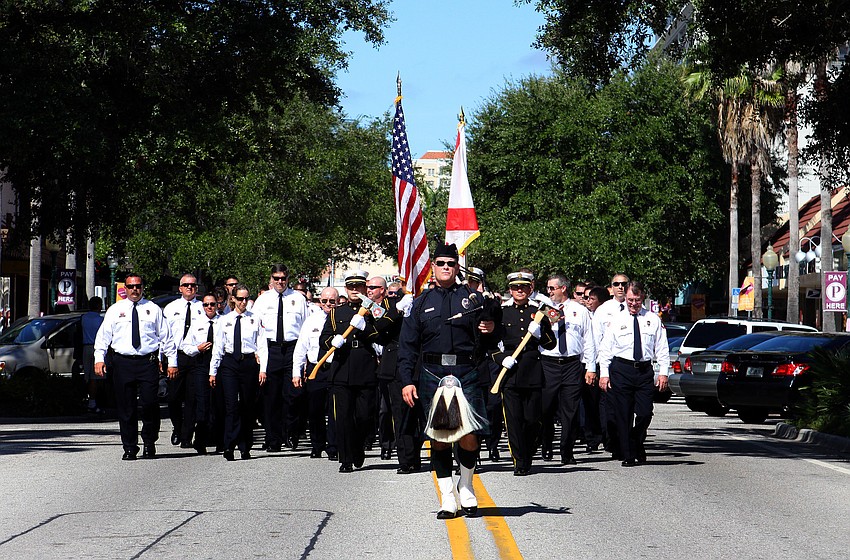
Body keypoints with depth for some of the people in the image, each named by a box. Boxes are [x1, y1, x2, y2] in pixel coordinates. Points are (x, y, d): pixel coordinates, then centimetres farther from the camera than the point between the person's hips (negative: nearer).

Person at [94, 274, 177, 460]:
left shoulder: (153, 310, 10)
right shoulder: (114, 310, 12)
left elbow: (166, 337, 12)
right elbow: (103, 336, 10)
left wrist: (172, 362, 7)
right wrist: (99, 358, -3)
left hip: (148, 362, -1)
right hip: (123, 363, 1)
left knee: (149, 403, -11)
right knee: (126, 408, 2)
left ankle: (149, 443, 7)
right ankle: (129, 448, 10)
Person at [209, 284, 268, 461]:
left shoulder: (254, 319, 5)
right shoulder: (225, 320, 7)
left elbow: (262, 346, 2)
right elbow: (218, 347, 9)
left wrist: (262, 368, -7)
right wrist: (213, 371, 6)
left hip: (249, 362, 0)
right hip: (229, 363, 0)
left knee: (248, 406, 5)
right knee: (231, 405, -11)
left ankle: (245, 448, 14)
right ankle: (229, 447, -15)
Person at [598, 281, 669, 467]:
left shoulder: (653, 320, 9)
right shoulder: (617, 320, 6)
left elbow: (662, 348, 10)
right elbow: (605, 349, 6)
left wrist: (663, 372, 1)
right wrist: (604, 373, -1)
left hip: (645, 370, 1)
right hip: (621, 369, -1)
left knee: (645, 413, -5)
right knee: (624, 415, -1)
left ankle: (637, 446, 22)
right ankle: (628, 456, 6)